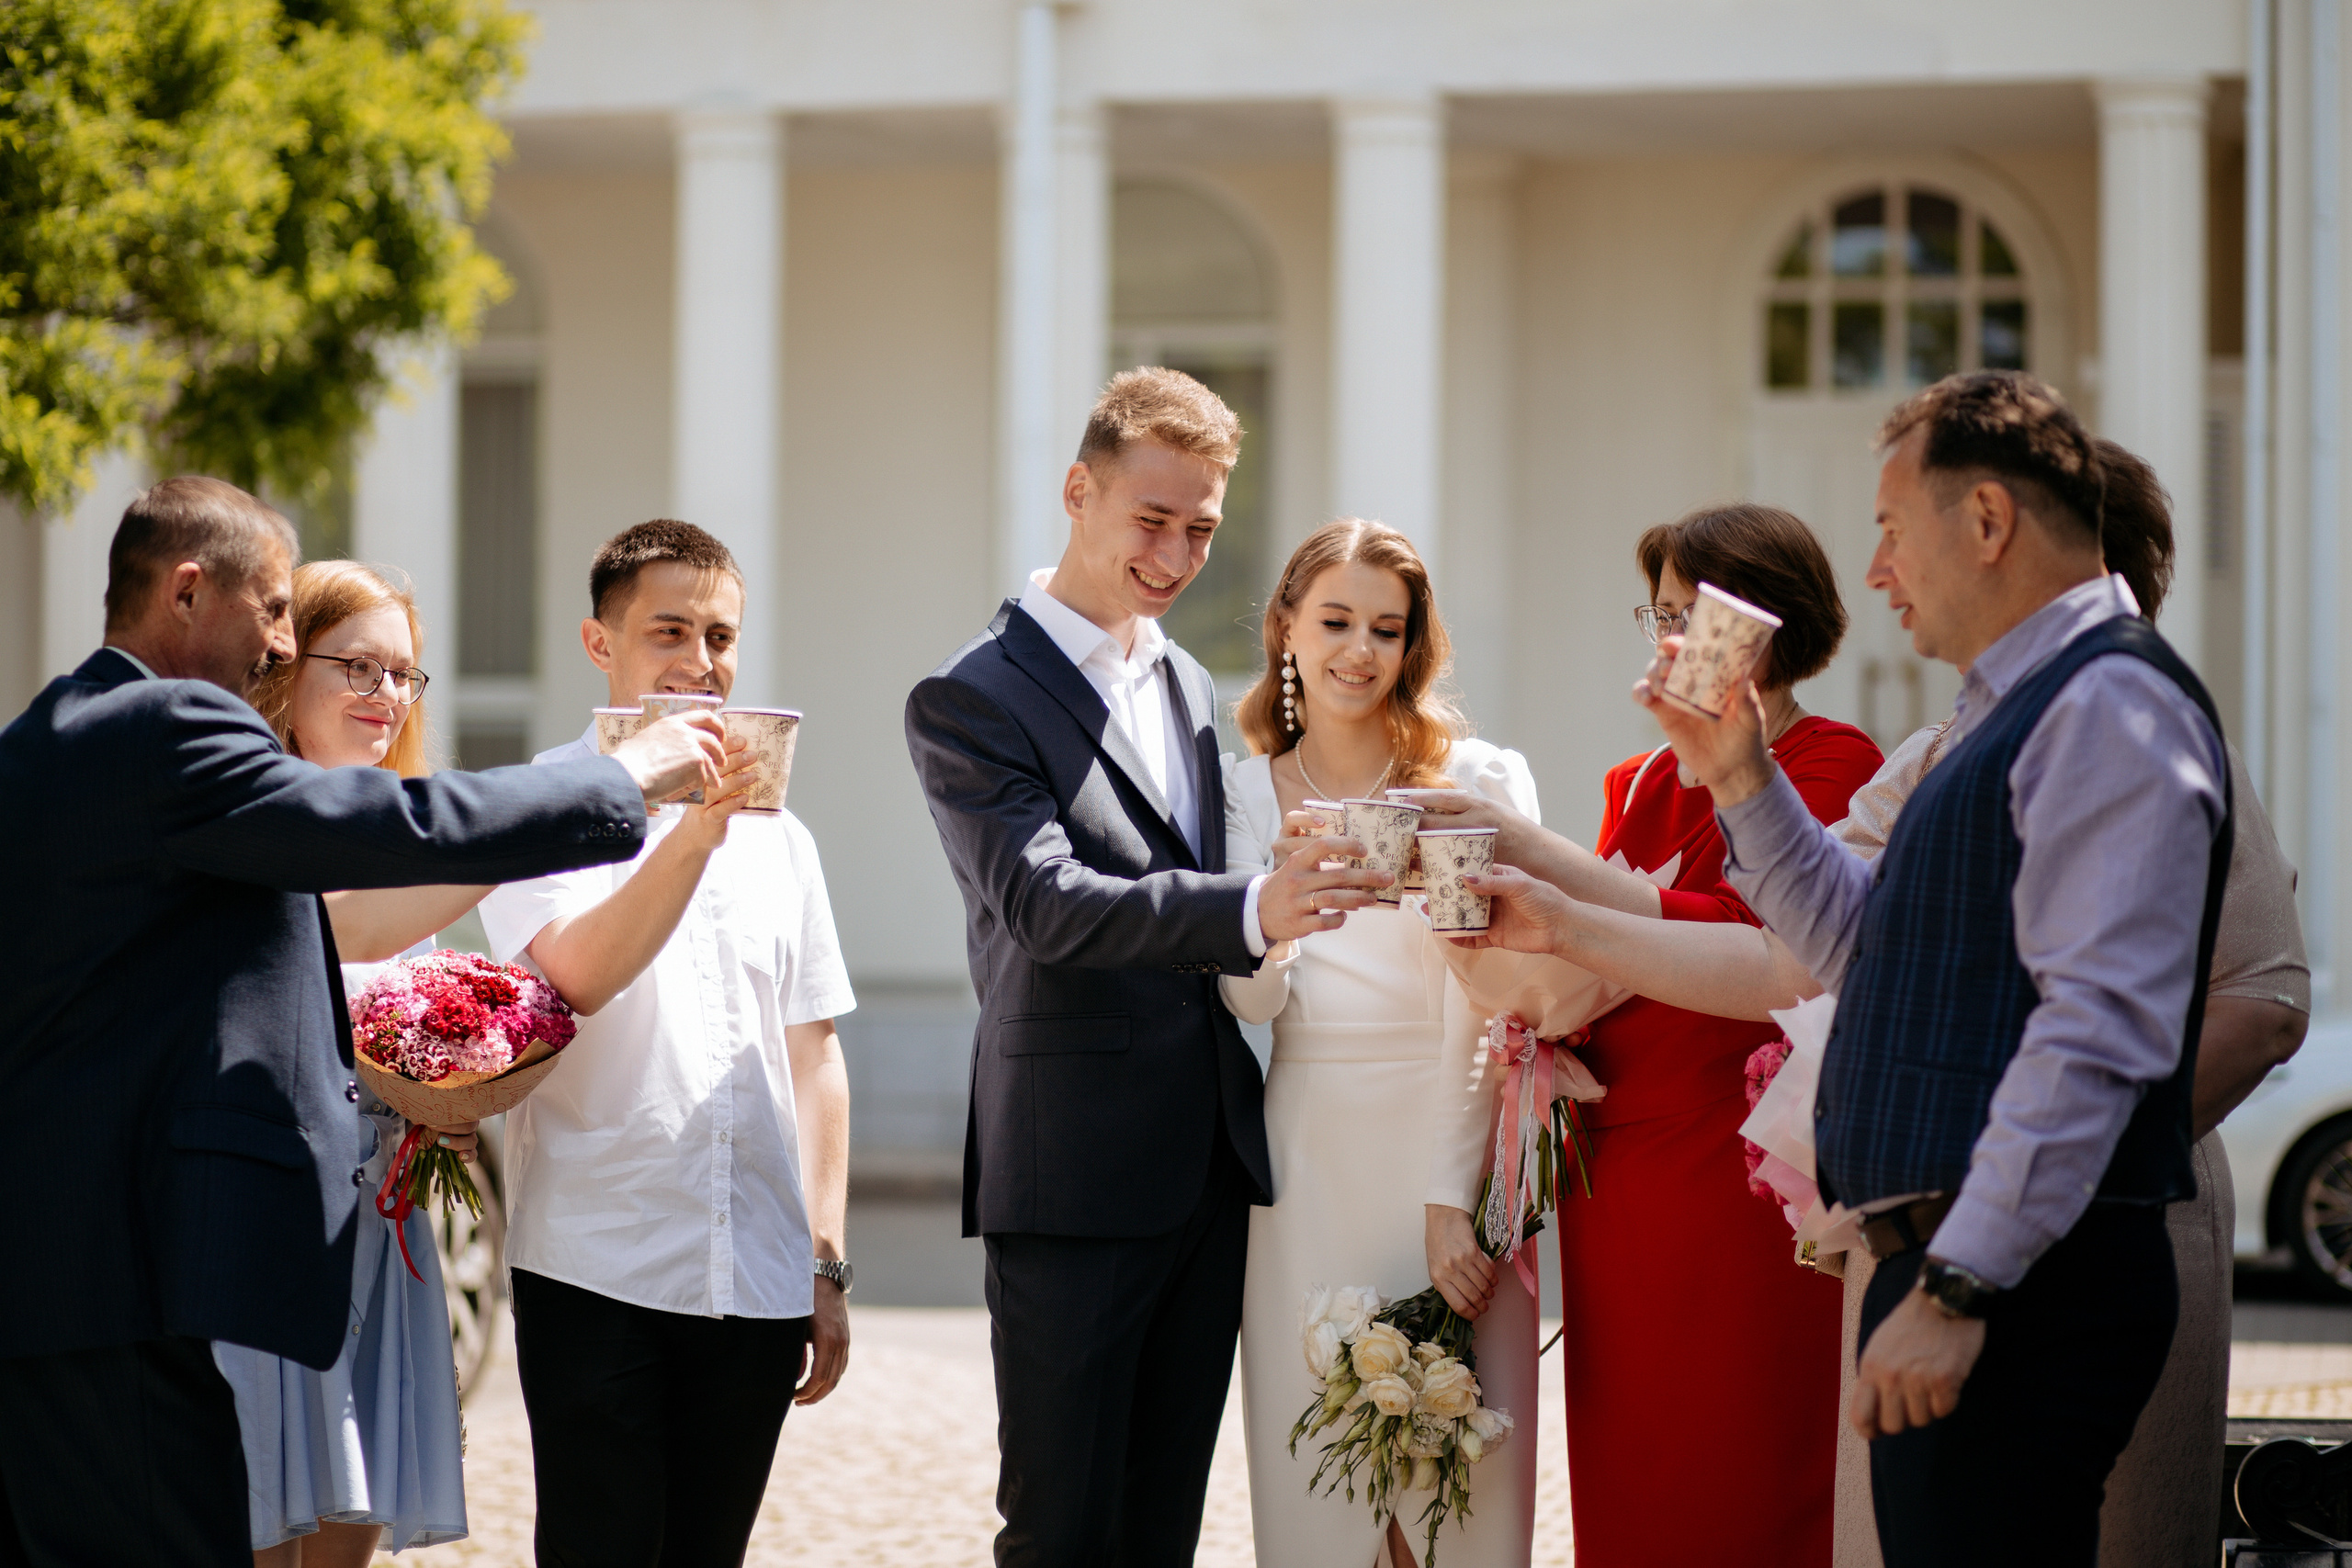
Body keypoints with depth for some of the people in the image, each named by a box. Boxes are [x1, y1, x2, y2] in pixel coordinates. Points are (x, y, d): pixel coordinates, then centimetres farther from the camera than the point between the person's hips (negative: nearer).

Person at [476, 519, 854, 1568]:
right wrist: (695, 832, -26)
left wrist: (828, 1263, 11)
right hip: (596, 1274, -4)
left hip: (757, 1283, 5)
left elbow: (813, 1055, 16)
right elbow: (579, 973, -18)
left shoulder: (777, 835, 14)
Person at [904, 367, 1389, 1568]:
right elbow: (1050, 906, -23)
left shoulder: (1190, 691, 17)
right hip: (1073, 1178, -7)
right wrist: (1253, 912, -37)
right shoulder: (971, 701, -9)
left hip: (1209, 1166, 7)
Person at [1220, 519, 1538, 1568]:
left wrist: (1452, 1197, -12)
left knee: (1461, 1481, -2)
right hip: (1305, 1166, 2)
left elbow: (1490, 1006, -5)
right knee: (1312, 1479, 3)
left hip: (1445, 1153, -2)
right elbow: (1250, 1000, -1)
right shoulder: (1244, 794, 7)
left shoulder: (1481, 782, 0)